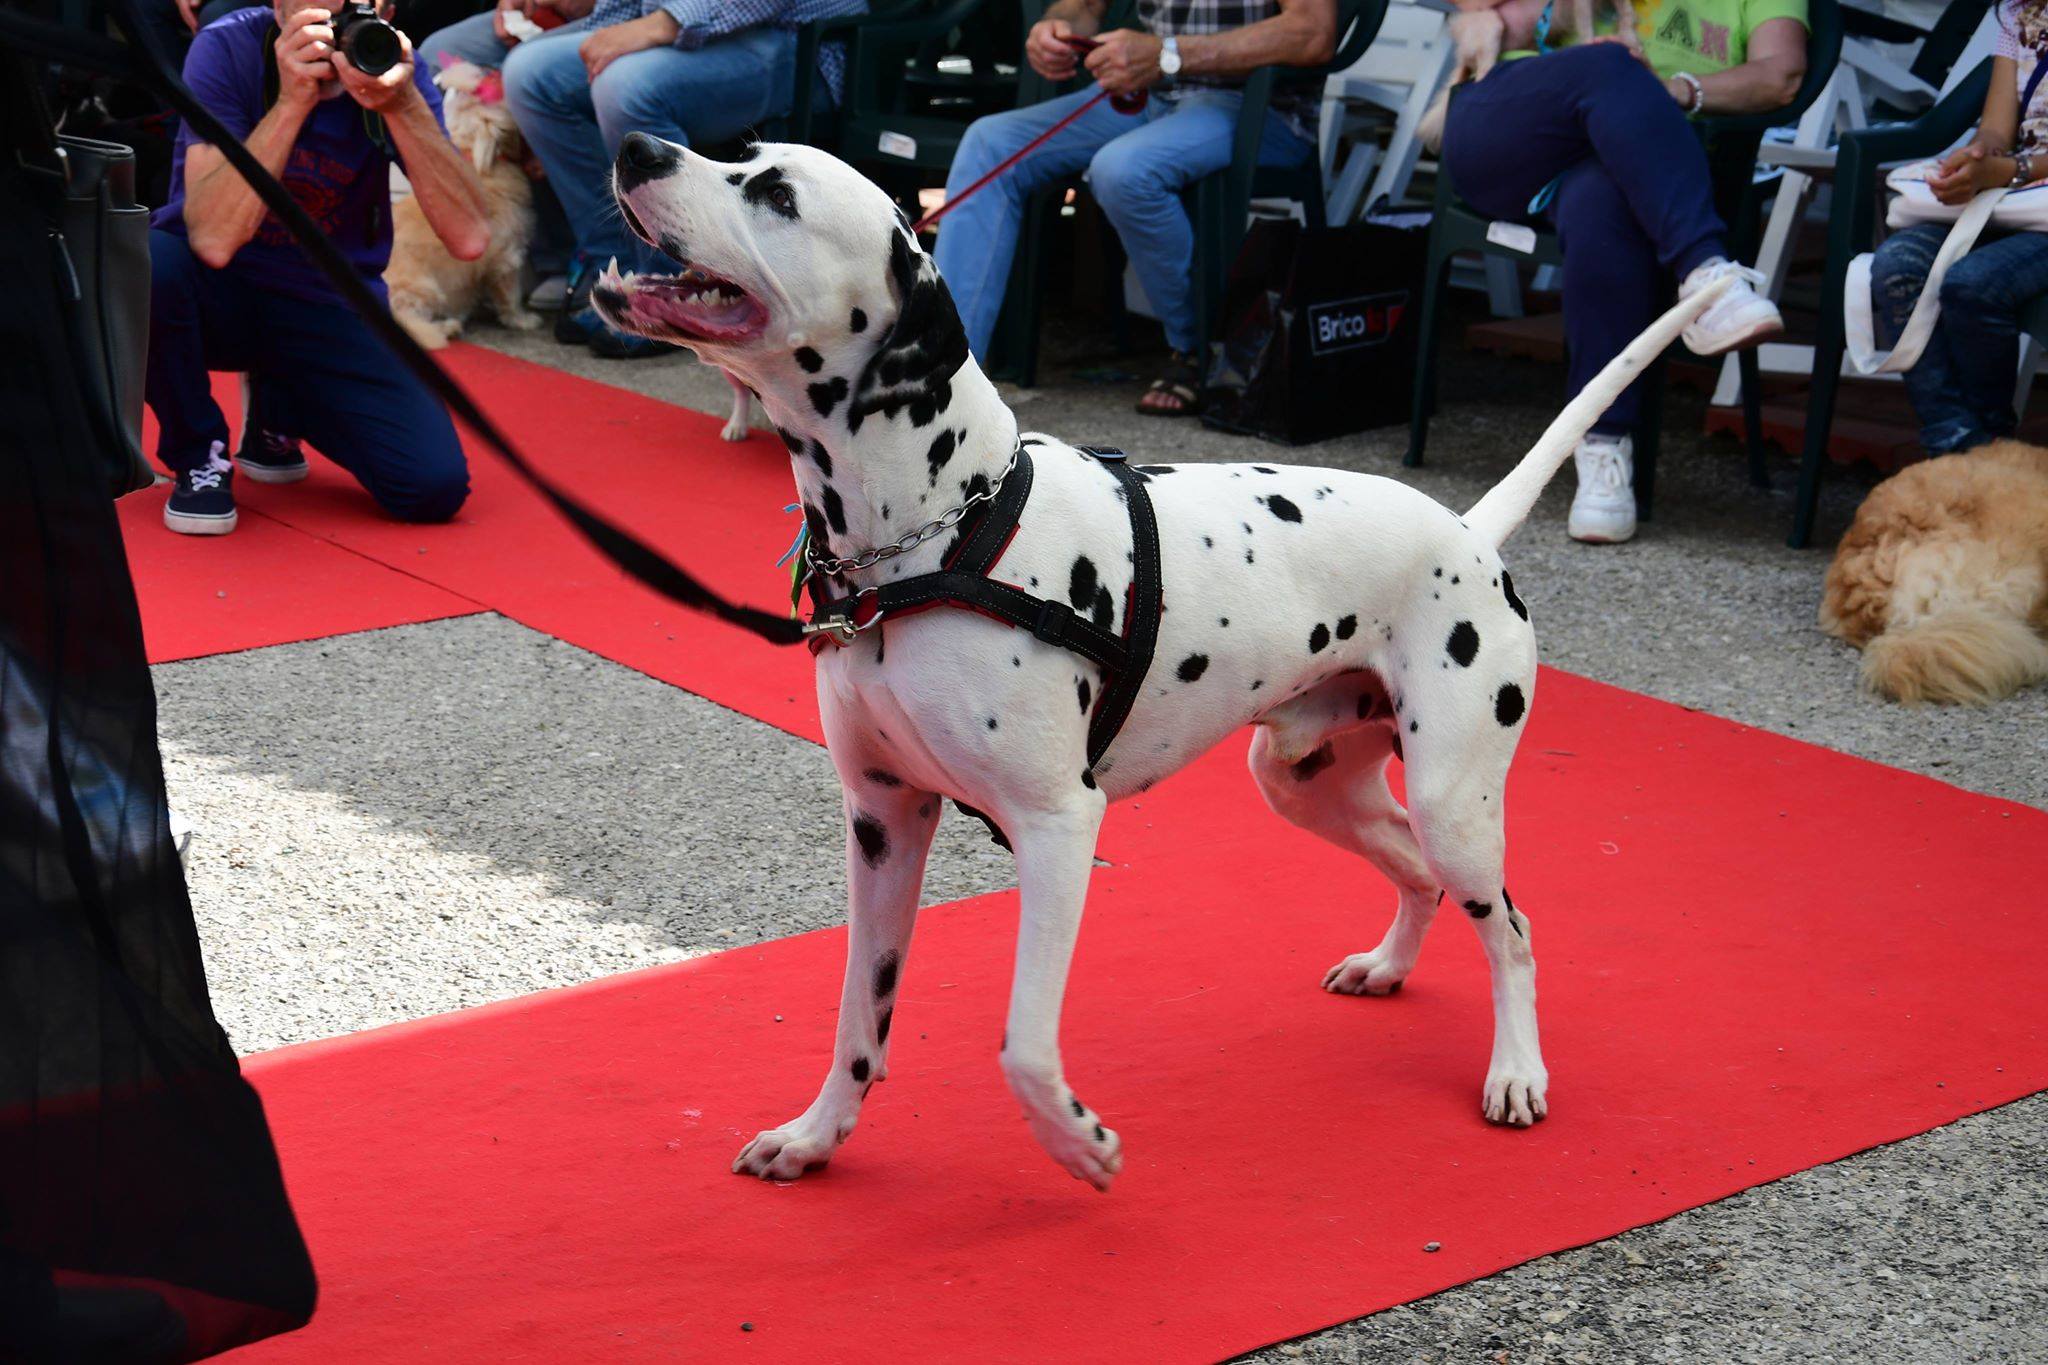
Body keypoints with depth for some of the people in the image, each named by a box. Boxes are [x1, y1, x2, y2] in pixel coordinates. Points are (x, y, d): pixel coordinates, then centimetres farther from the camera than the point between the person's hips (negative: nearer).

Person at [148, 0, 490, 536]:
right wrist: (292, 102, -35)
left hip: (330, 309, 2)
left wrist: (403, 106, -33)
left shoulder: (391, 64, -11)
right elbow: (214, 240, -29)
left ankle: (278, 412, 14)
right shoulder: (227, 48, -17)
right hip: (222, 295, -2)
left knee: (436, 485, -19)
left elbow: (469, 237, -22)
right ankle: (198, 456, -7)